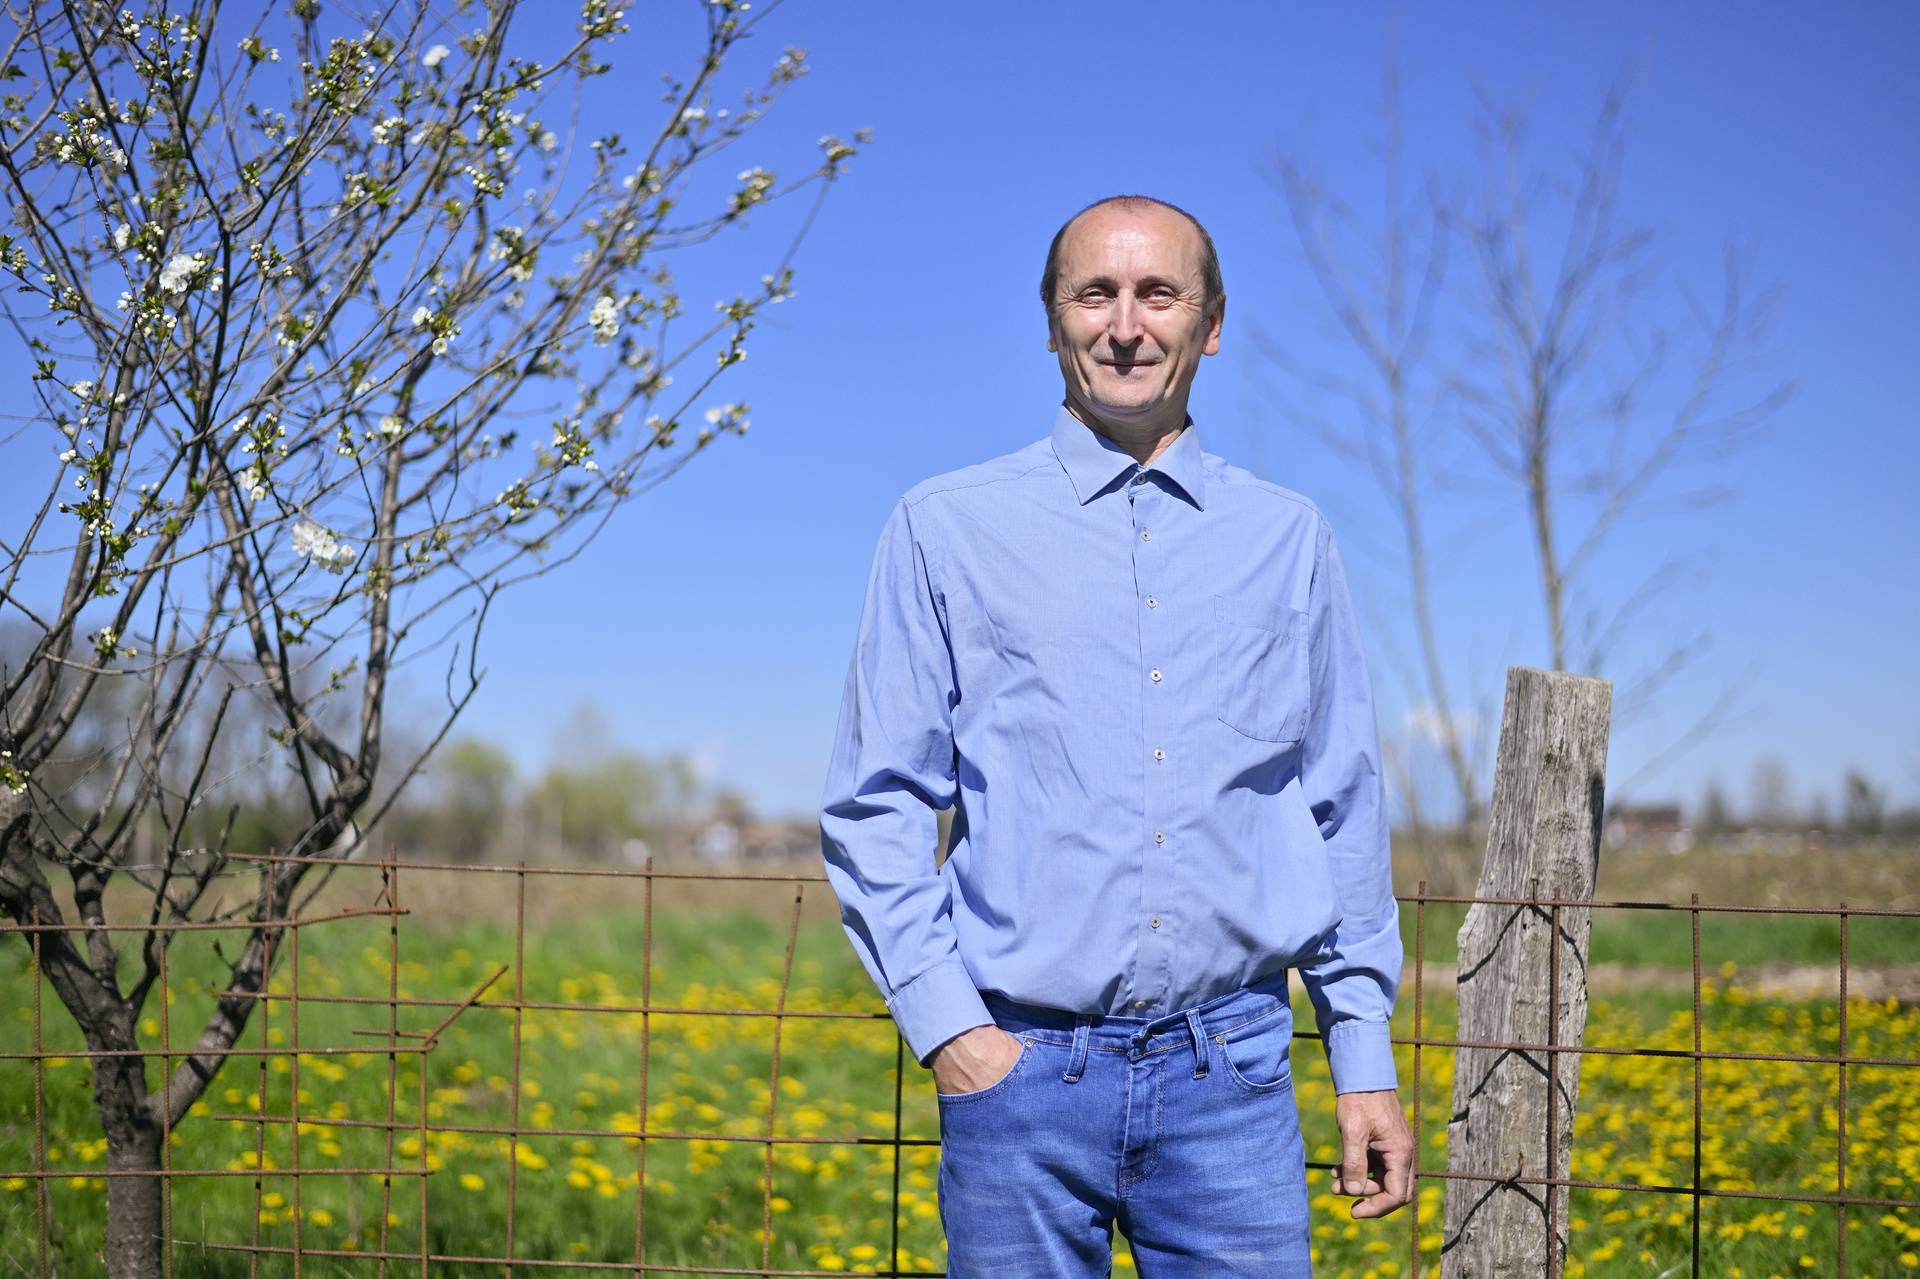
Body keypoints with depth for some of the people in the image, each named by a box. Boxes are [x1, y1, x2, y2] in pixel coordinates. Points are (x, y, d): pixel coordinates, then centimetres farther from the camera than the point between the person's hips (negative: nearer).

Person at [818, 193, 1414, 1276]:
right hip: (1022, 1067, -1)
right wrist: (945, 1025, -6)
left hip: (1230, 1069, 1)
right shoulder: (948, 528, 4)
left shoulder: (1289, 540, 10)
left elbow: (1344, 813, 13)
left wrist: (1367, 1064, 9)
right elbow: (875, 806, 3)